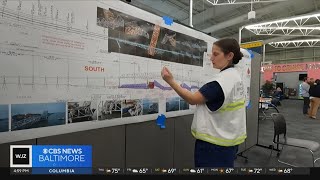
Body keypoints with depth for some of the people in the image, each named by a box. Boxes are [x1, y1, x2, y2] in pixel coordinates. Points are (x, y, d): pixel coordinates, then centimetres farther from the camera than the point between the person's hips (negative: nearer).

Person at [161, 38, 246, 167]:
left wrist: (170, 81, -25)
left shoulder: (222, 80, -24)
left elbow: (193, 99, -23)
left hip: (215, 142, -9)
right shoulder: (235, 76, 6)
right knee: (225, 164, 23)